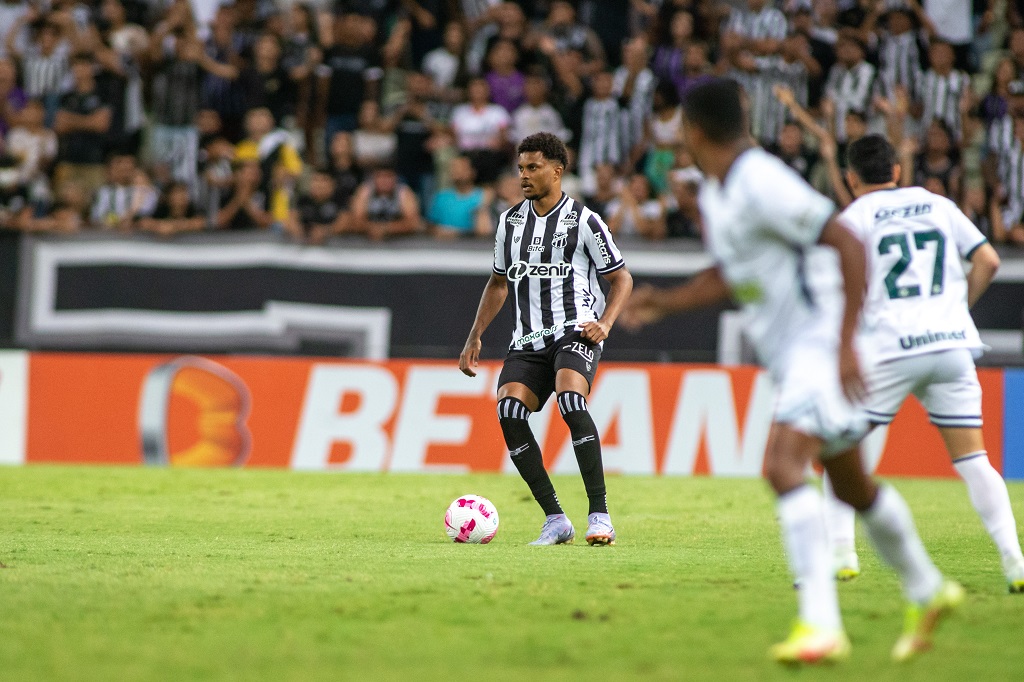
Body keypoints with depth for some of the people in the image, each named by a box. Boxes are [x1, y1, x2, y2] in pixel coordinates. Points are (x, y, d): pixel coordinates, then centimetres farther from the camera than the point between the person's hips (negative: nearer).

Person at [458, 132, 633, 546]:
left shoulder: (584, 221, -1)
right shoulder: (510, 221, 14)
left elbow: (621, 279, 5)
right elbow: (499, 283, 26)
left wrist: (605, 323, -12)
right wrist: (474, 338, 19)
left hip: (576, 331, -5)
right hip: (528, 340, 5)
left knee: (570, 400, -32)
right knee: (508, 409, -21)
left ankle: (599, 516, -26)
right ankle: (555, 519, -13)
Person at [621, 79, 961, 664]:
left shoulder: (762, 182, -20)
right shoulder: (714, 194, 10)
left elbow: (848, 246, -23)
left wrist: (845, 344, -27)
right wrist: (664, 303, 13)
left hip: (819, 344, -10)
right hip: (788, 355, 10)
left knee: (783, 467, -26)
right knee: (852, 485, 20)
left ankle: (821, 624, -32)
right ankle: (928, 593, 38)